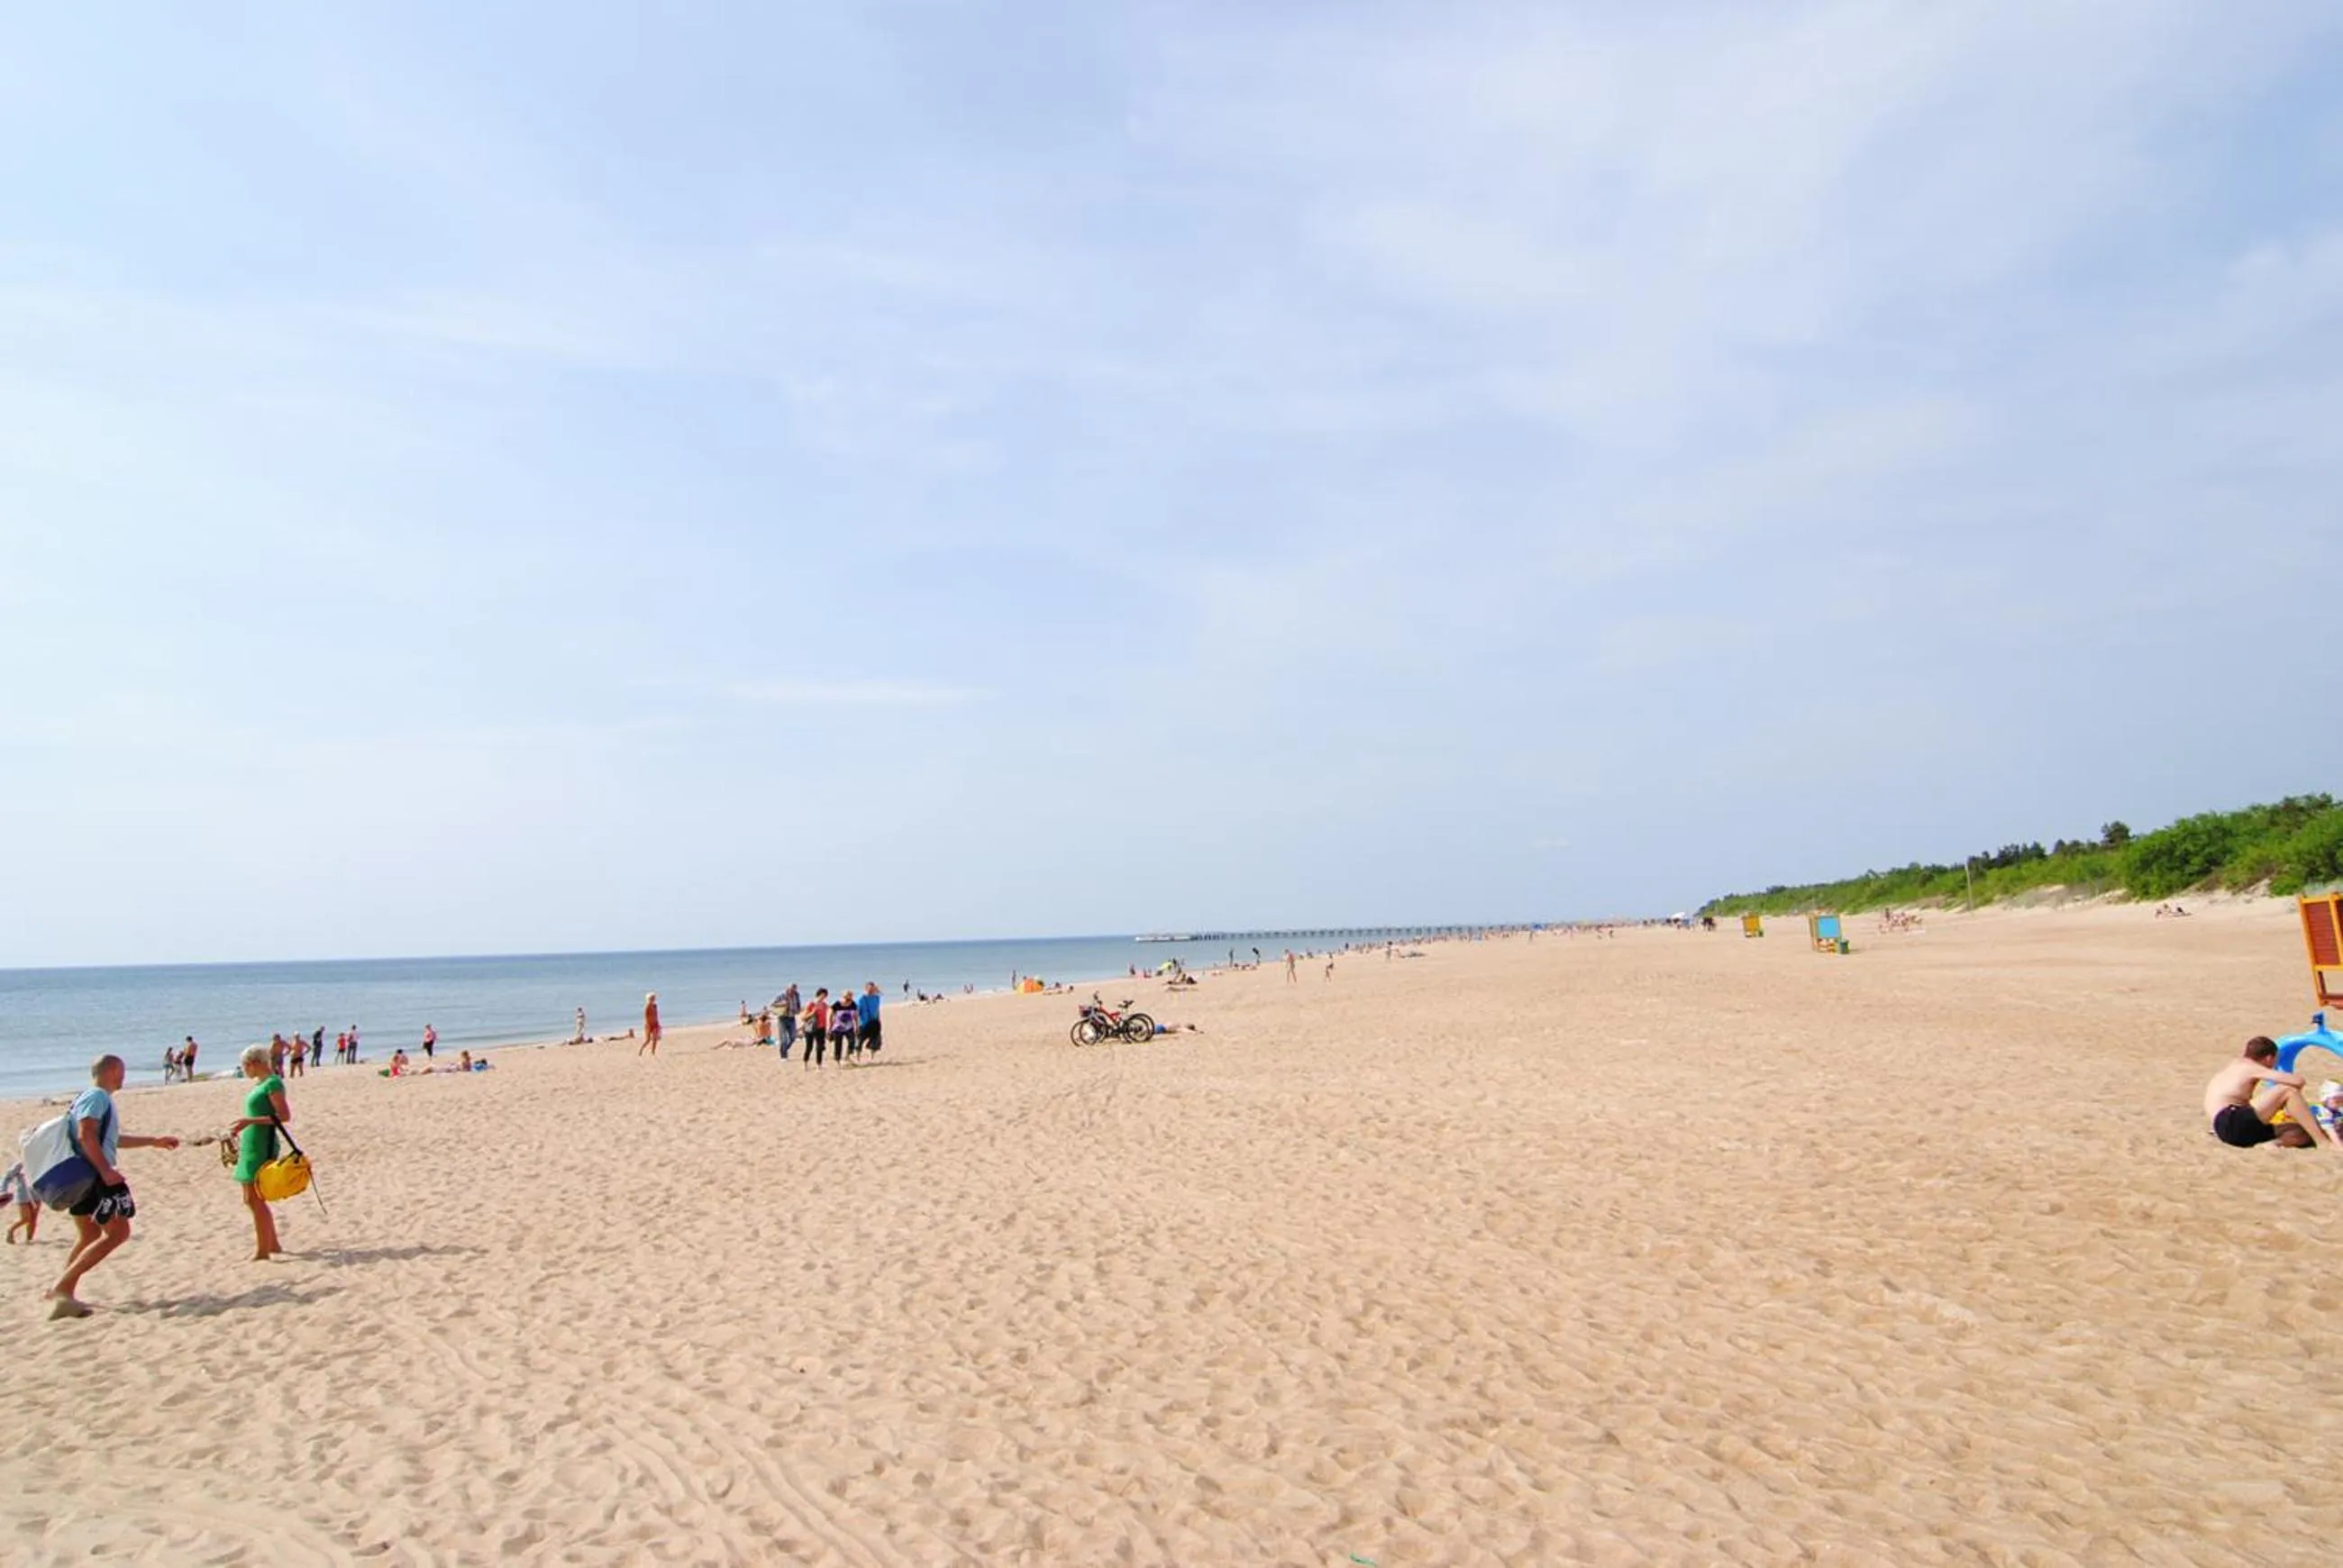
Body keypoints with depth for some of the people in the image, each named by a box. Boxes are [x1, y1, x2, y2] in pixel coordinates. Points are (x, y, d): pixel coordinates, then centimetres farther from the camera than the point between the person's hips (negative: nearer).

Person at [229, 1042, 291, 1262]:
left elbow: (284, 1116, -21)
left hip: (262, 1148, -10)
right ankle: (272, 1244, 25)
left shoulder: (273, 1083, -13)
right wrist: (241, 1129, 16)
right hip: (250, 1145, 10)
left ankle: (262, 1251, 0)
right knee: (251, 1200, 15)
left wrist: (250, 1121, -24)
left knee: (255, 1199, -7)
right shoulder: (259, 1083, 15)